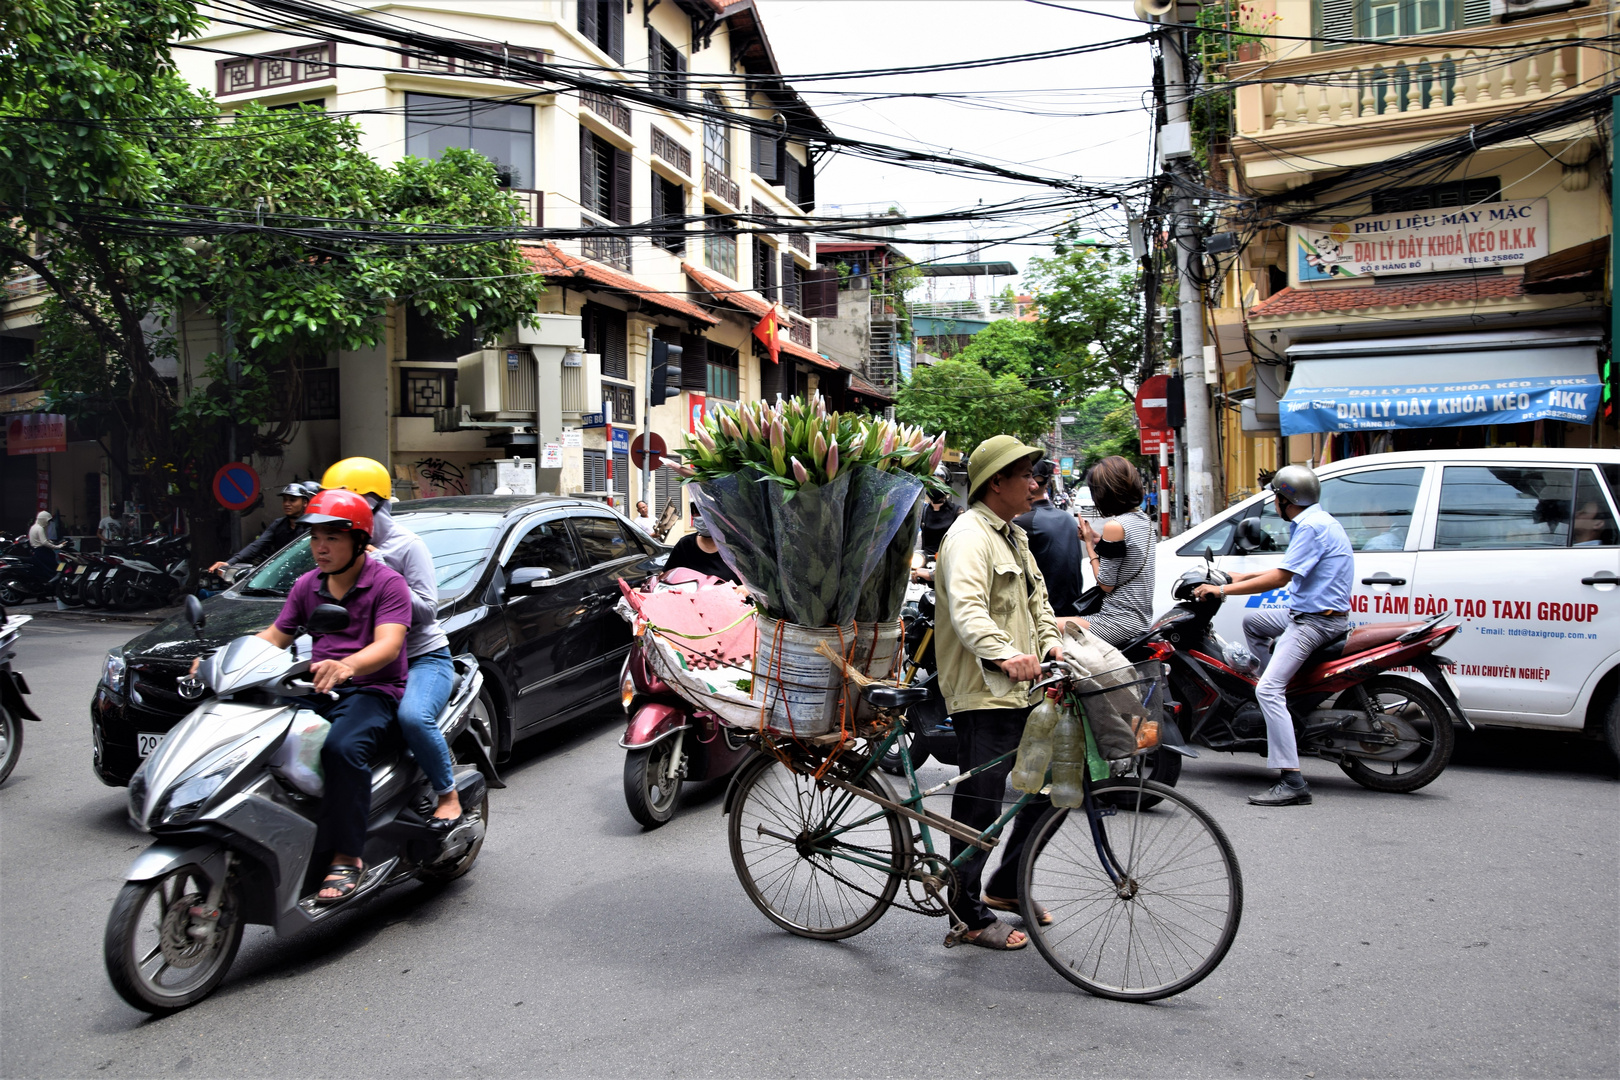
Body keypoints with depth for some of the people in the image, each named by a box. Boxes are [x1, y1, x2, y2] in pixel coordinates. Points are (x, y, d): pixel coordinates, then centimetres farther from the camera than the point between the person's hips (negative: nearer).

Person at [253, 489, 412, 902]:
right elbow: (276, 635, 17)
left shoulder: (387, 583, -6)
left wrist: (347, 665, -40)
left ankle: (346, 858, -27)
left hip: (373, 691, -6)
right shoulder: (307, 585, 16)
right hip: (318, 691, 7)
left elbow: (388, 644, -20)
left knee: (343, 747, -36)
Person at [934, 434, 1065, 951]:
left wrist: (1050, 641, 6)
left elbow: (1036, 597, 25)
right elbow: (967, 609, -30)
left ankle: (1005, 886, 31)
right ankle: (969, 915, 12)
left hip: (1021, 691, 10)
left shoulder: (1014, 536, 19)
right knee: (980, 806, -2)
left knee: (1052, 788, 15)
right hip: (981, 696, -10)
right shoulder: (969, 535, -14)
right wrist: (1003, 655, -46)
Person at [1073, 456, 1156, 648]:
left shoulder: (1115, 526, -17)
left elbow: (1106, 584, -13)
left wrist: (1090, 544, -3)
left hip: (1122, 621, -10)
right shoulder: (1145, 520, 10)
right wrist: (1099, 541, 12)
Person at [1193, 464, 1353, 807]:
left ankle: (1293, 782, -25)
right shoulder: (1314, 521, 16)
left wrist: (1223, 590, -17)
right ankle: (1285, 702, 27)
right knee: (1252, 621, 29)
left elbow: (1280, 577, -23)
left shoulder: (1312, 526, -18)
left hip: (1317, 620, -11)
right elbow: (1288, 571, 26)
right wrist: (1242, 577, 26)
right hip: (1306, 613, 11)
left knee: (1268, 690, -20)